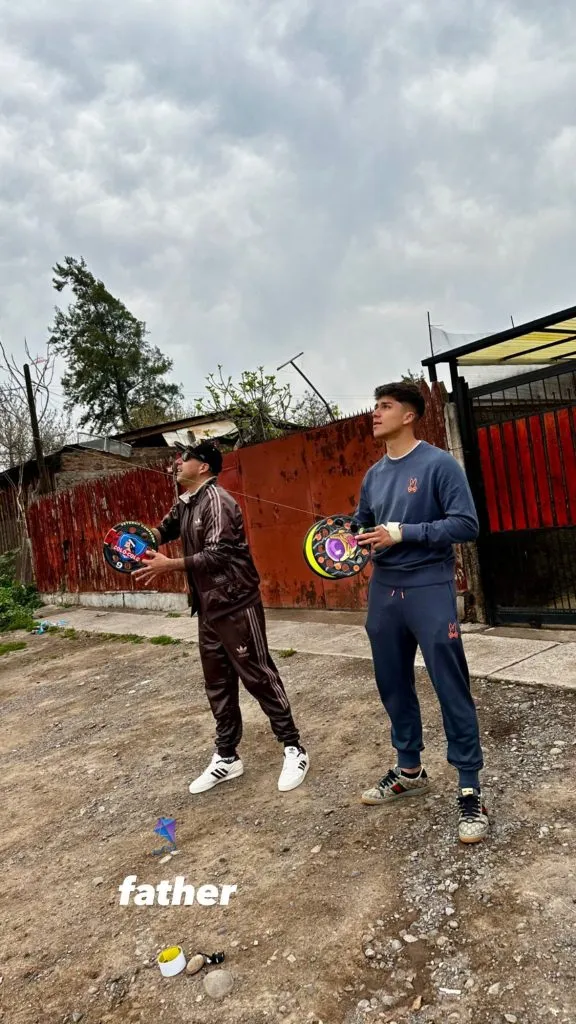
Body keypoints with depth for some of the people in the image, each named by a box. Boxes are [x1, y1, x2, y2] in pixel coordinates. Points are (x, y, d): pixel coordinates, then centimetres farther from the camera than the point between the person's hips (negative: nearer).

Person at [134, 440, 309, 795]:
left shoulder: (217, 501, -16)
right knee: (218, 685, 13)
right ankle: (227, 758, 25)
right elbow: (168, 528, 29)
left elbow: (216, 555, -23)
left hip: (236, 605, -9)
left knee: (259, 676, -1)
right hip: (208, 608, 9)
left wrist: (169, 565, -19)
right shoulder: (184, 504, 11)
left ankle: (294, 749, 12)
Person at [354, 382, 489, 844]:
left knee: (452, 690, -2)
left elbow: (466, 525, -15)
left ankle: (470, 789, 10)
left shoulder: (439, 464, -8)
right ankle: (409, 771, 33)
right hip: (383, 592, 7)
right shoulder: (374, 474, 11)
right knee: (394, 686, 15)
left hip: (430, 590, -6)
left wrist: (402, 533, -20)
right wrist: (353, 542, 0)